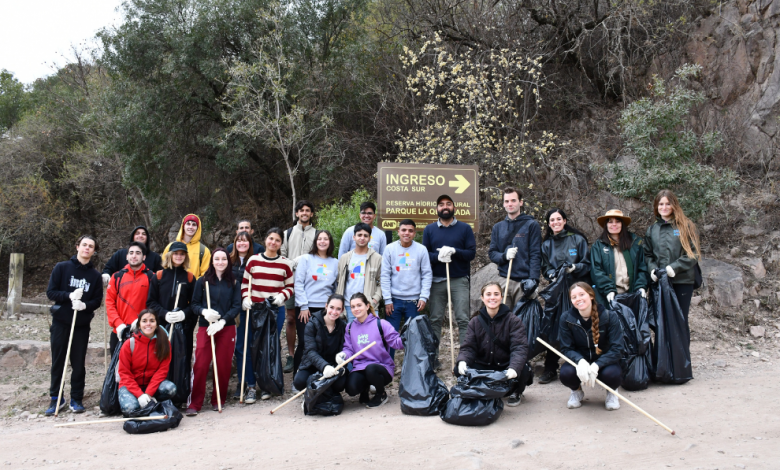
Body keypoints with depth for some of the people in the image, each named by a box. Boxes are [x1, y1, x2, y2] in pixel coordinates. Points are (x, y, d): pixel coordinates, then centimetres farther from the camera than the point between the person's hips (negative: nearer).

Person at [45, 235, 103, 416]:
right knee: (58, 362, 6)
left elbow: (97, 300, 3)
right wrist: (69, 295, -20)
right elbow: (51, 292, -3)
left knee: (78, 363, 4)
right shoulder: (62, 268, 0)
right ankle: (56, 399, 17)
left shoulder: (95, 275, 4)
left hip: (82, 325, 1)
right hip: (60, 322, -1)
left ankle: (76, 399, 15)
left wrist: (85, 305, -17)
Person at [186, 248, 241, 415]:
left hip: (227, 328, 1)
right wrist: (204, 312, -17)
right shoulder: (202, 282, 5)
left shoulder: (234, 283, 7)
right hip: (205, 327, -1)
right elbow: (194, 304, 4)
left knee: (223, 365, 4)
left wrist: (222, 320, -13)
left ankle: (218, 400, 19)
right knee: (200, 365, -7)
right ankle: (194, 403, 2)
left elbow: (237, 306, 0)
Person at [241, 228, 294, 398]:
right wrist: (245, 298, -4)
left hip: (276, 309, -1)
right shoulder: (253, 260, 5)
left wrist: (282, 295, -11)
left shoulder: (285, 263, 3)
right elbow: (244, 282, 10)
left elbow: (290, 286, 8)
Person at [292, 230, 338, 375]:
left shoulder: (335, 263, 10)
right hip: (306, 308, -2)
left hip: (325, 309, 2)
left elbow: (336, 286, 13)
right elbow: (298, 283, -3)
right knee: (304, 344, -3)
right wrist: (303, 306, -9)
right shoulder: (306, 259, 2)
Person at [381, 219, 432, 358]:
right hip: (394, 299, 0)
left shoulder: (421, 250, 0)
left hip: (414, 300, 0)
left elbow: (427, 275, 2)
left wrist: (424, 297, -7)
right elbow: (385, 276, 0)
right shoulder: (390, 249, 0)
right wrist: (387, 300, -5)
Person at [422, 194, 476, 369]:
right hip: (437, 281, 1)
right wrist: (438, 256, -16)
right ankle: (433, 357, 12)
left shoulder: (465, 228, 6)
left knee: (463, 319, -5)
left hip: (460, 280, -1)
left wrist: (454, 251, -17)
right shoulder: (429, 229, 10)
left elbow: (472, 252, -2)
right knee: (435, 319, 5)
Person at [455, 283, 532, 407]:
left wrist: (514, 367, -40)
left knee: (523, 370, -34)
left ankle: (516, 393, 5)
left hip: (506, 368, -2)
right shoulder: (475, 322, 3)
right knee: (459, 370, -23)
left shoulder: (513, 321, -8)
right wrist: (462, 361, -29)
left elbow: (519, 348, -20)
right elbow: (468, 347, -5)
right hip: (483, 367, 2)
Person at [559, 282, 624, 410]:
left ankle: (612, 392, 6)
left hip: (603, 361, -1)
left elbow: (617, 349, -18)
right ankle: (576, 391, 8)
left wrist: (596, 366, -33)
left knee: (612, 374, -35)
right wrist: (580, 361, -32)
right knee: (566, 373, -32)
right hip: (579, 361, 1)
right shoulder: (566, 318, -11)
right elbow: (566, 349, -9)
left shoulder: (609, 317, -16)